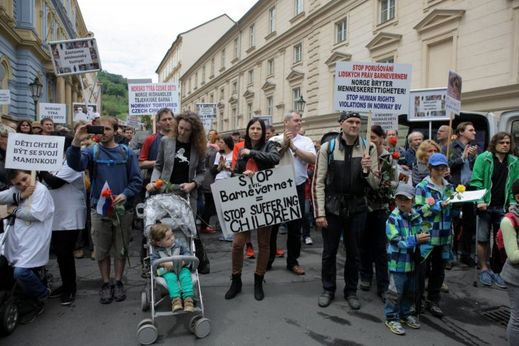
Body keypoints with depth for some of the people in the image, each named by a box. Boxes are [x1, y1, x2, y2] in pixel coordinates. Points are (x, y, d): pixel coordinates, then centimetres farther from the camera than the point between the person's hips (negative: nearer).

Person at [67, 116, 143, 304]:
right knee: (102, 250, 9)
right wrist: (76, 141, -35)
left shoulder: (126, 152, 1)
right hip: (99, 208, 0)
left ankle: (118, 282, 26)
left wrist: (125, 195, -17)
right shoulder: (92, 151, 0)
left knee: (120, 249, 10)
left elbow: (136, 180, -1)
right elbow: (75, 164, -21)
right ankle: (106, 284, 25)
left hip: (122, 208, 0)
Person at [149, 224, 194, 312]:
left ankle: (188, 298, -37)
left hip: (181, 267, 1)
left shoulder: (178, 244, 0)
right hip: (167, 271, -1)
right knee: (171, 278, -34)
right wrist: (164, 263, -26)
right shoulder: (157, 250, -3)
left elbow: (187, 252, 3)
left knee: (185, 275, -30)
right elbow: (153, 260, -11)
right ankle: (175, 298, -41)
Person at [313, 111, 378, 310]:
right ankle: (328, 289, 30)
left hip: (357, 208, 1)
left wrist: (367, 170, -19)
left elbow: (375, 184, 1)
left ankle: (351, 291, 32)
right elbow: (318, 182, -6)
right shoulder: (328, 148, -5)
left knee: (354, 252, 13)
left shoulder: (368, 149, -1)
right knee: (329, 251, 11)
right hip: (332, 206, -1)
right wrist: (319, 213, -10)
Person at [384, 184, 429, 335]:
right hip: (398, 261, -6)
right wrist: (416, 239, -24)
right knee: (395, 291, 1)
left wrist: (423, 237, -3)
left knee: (411, 290, 19)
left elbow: (420, 233, 19)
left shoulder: (416, 216, 3)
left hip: (412, 260, 7)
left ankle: (406, 314, 38)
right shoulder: (393, 219, -16)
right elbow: (396, 241, -21)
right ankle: (391, 318, 16)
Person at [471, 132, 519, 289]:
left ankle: (496, 271, 18)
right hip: (486, 206, -3)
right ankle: (484, 270, 14)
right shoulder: (484, 158, -1)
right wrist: (480, 201, -14)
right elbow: (476, 181, -6)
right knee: (483, 239, 1)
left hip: (503, 208, 3)